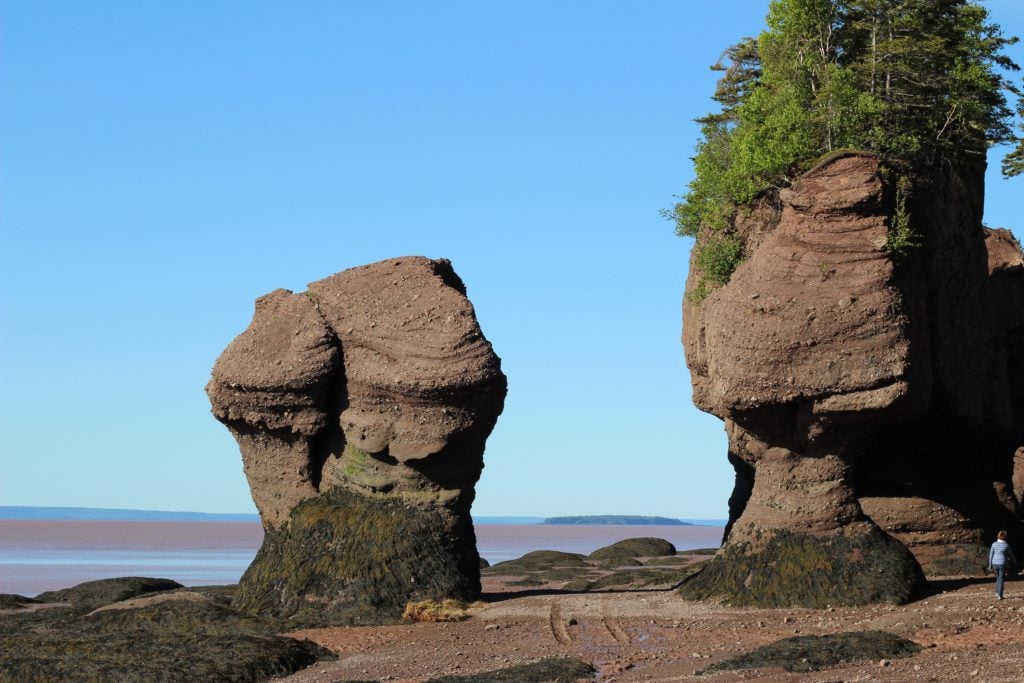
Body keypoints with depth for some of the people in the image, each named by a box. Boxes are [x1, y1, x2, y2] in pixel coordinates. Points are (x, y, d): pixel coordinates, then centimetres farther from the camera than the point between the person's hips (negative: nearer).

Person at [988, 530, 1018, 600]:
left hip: (995, 563, 3)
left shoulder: (994, 544, -1)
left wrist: (990, 566, 7)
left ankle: (997, 593, 17)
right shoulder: (1006, 545, -7)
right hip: (1003, 564, -3)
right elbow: (1011, 555, 5)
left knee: (998, 577, 23)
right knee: (1001, 579, 3)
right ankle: (999, 596, -2)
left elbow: (991, 555, 0)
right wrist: (1015, 562, 22)